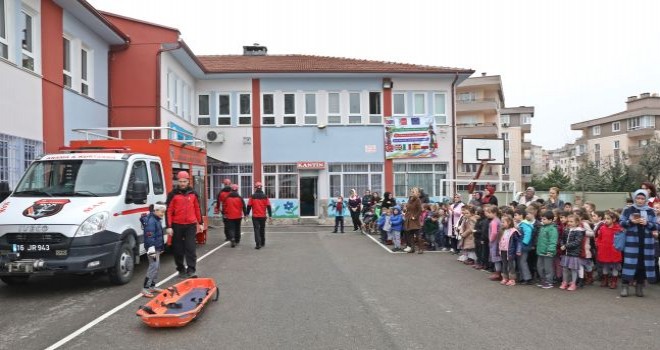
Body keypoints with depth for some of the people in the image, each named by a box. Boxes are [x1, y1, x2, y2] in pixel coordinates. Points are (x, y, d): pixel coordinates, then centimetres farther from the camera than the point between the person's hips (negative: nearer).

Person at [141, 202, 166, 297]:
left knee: (156, 267, 15)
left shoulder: (157, 220, 14)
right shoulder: (151, 221, -18)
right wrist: (151, 250, -27)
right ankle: (145, 288, -7)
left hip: (157, 248, 10)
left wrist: (161, 247, 28)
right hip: (153, 248, -10)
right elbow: (150, 236, -24)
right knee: (153, 267, -11)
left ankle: (152, 286, 25)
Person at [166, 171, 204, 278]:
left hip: (191, 225, 1)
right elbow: (169, 211, -4)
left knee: (191, 248, -4)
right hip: (177, 226, -1)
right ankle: (181, 269, 21)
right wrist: (169, 226, -9)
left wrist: (200, 223, 13)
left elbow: (198, 209, 13)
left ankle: (191, 270, -1)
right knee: (178, 249, 8)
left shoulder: (193, 194, 7)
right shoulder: (173, 194, -1)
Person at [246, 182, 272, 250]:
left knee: (256, 230, -2)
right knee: (262, 230, 17)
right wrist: (270, 216, 1)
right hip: (263, 216, 2)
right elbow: (268, 207, -1)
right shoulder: (265, 196, 0)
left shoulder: (252, 196, -5)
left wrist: (246, 214, 9)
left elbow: (249, 206, -2)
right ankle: (262, 243, 28)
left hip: (255, 216, -2)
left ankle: (258, 244, -14)